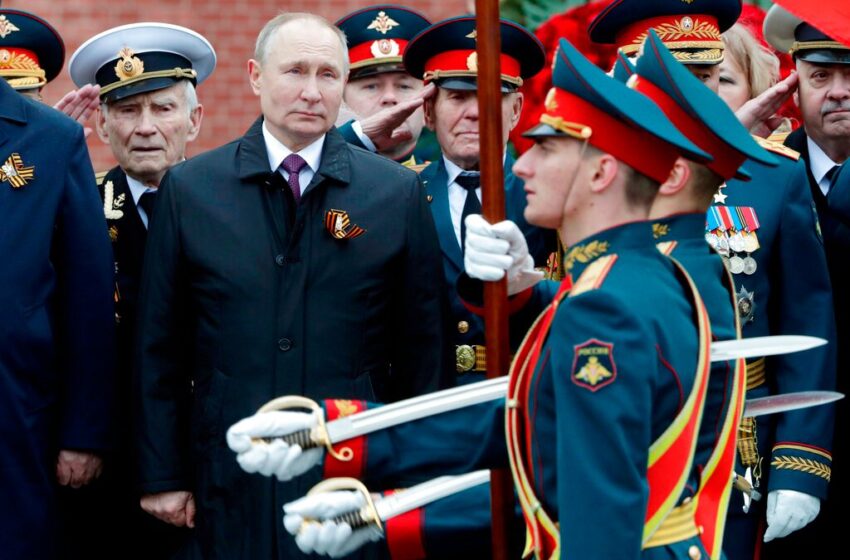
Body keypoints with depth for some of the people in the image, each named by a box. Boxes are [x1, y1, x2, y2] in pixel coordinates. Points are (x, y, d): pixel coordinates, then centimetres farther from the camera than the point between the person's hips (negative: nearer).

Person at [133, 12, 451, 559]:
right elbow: (159, 346, 4)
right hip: (232, 483, 0)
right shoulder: (188, 188, 3)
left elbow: (423, 349, 4)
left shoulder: (399, 192, 2)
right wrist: (162, 476, 2)